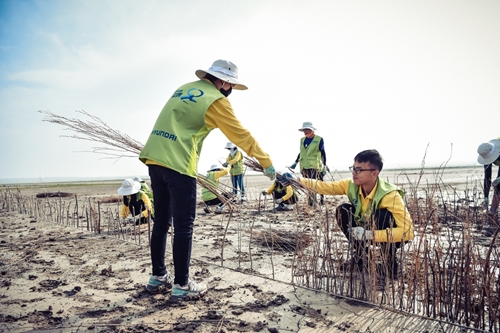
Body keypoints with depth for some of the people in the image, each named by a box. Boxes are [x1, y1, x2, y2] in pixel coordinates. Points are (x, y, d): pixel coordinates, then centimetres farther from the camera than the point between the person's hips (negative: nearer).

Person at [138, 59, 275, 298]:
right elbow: (241, 135, -1)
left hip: (154, 158, 8)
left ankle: (158, 275, 27)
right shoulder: (215, 99, -2)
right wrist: (267, 163, 5)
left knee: (161, 221, 16)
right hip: (177, 164, -8)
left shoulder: (184, 89, 20)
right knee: (183, 226, 1)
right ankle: (182, 285, 10)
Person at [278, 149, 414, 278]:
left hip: (393, 238, -5)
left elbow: (408, 231, -39)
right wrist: (297, 180, -32)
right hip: (366, 230, 5)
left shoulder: (390, 195, -34)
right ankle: (361, 254, 1)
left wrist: (370, 234, -45)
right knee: (342, 210, -16)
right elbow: (324, 186, -18)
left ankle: (391, 260, -12)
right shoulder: (351, 185, -18)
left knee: (382, 215, -35)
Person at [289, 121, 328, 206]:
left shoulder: (319, 139, -1)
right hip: (303, 166, 5)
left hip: (314, 166, -5)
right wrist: (295, 163, 19)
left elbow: (323, 153, 0)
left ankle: (312, 202, -15)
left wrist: (324, 166, -4)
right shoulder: (302, 140, 14)